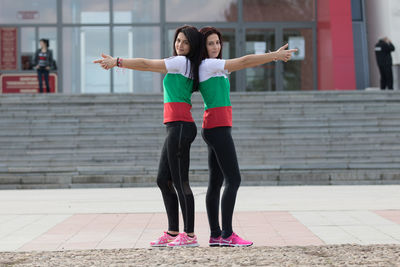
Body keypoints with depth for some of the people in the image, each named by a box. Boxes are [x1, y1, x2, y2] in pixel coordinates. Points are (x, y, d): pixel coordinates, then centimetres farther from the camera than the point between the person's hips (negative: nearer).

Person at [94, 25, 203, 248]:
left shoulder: (181, 62, -6)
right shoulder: (178, 65, 21)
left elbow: (146, 64, -6)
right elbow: (149, 66, 26)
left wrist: (117, 62, -2)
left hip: (180, 127, -10)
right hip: (176, 128, 10)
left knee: (180, 182, -8)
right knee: (164, 180, 11)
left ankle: (190, 235, -5)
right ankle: (172, 233, 15)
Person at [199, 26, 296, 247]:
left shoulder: (216, 67, 21)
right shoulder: (207, 65, -9)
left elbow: (243, 64, 14)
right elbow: (244, 62, -11)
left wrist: (273, 55, 6)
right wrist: (275, 56, -7)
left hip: (215, 129, 10)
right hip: (217, 128, -10)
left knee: (216, 182, 8)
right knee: (233, 179, -11)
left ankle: (215, 235, 10)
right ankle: (227, 235, -11)